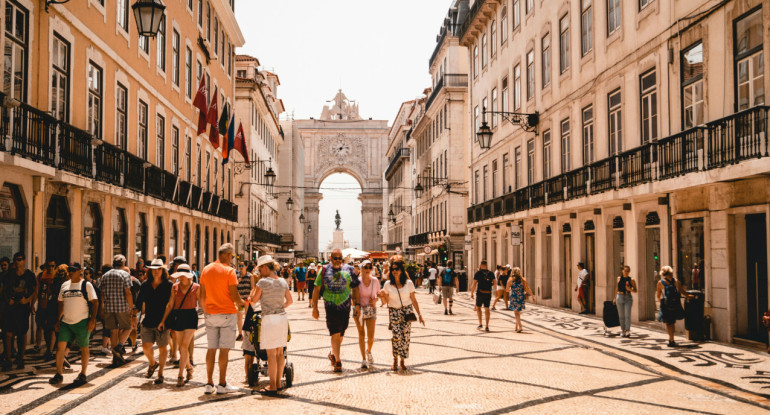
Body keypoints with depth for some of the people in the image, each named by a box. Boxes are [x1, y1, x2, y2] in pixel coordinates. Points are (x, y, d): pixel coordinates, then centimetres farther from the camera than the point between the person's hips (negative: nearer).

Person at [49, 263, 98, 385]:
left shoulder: (86, 285, -3)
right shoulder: (64, 285, 12)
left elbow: (95, 302, -6)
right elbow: (61, 303, 18)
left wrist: (93, 319, -13)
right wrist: (58, 320, 13)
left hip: (82, 322, -5)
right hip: (65, 322, 5)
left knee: (83, 348, 4)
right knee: (60, 346, -2)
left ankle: (83, 375, 14)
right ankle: (58, 375, 7)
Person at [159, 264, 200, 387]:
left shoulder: (196, 287, -1)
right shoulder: (175, 287, 8)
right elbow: (170, 305, 11)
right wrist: (163, 320, 7)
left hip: (191, 317, -4)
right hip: (177, 317, 4)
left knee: (184, 346, -13)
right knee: (181, 347, 8)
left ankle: (180, 376, -10)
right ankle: (189, 368, 33)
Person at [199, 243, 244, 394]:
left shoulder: (206, 270, 6)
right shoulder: (229, 271, -11)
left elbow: (202, 295, 10)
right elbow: (234, 296, -13)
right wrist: (241, 302, 7)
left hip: (210, 314, 5)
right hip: (227, 314, -5)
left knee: (211, 348, 10)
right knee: (224, 349, 0)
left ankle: (209, 384, 13)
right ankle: (222, 384, 4)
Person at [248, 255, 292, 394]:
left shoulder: (263, 282, -10)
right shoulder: (283, 282, 8)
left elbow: (253, 300, -2)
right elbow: (289, 300, 15)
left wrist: (254, 286, 10)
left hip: (269, 319, -7)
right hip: (283, 317, 7)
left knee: (271, 353, -3)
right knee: (280, 352, 12)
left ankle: (272, 386, 1)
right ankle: (278, 383, 19)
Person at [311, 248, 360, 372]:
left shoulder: (349, 270, 4)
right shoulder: (324, 270, 2)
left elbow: (355, 288, 6)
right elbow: (317, 289, 4)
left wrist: (357, 305, -2)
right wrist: (315, 307, 0)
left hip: (345, 306, 2)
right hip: (330, 306, -2)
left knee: (340, 334, 12)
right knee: (335, 333, -10)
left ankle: (333, 354, 35)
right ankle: (337, 360, -5)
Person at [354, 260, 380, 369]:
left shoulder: (375, 281, -1)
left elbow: (379, 294, 13)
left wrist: (375, 300, -7)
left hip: (371, 309, 2)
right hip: (359, 309, -1)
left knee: (371, 336, -3)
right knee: (361, 334, -3)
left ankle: (368, 351, 30)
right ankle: (363, 359, 7)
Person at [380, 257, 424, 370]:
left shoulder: (409, 283, 1)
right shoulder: (388, 284, 1)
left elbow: (413, 300, 6)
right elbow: (386, 302, 6)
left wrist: (419, 315, 5)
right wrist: (383, 295, -15)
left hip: (407, 311, 1)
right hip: (394, 312, -1)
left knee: (405, 336, -5)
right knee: (397, 336, -14)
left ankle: (402, 361, 9)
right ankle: (395, 359, 7)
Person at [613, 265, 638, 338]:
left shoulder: (631, 280, -1)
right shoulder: (619, 278, 6)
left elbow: (635, 290, 4)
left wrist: (630, 289, -17)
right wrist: (615, 298, 19)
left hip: (628, 298, -2)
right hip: (620, 297, 2)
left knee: (627, 315, -10)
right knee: (621, 315, 6)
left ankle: (628, 330, -11)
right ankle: (622, 330, 15)